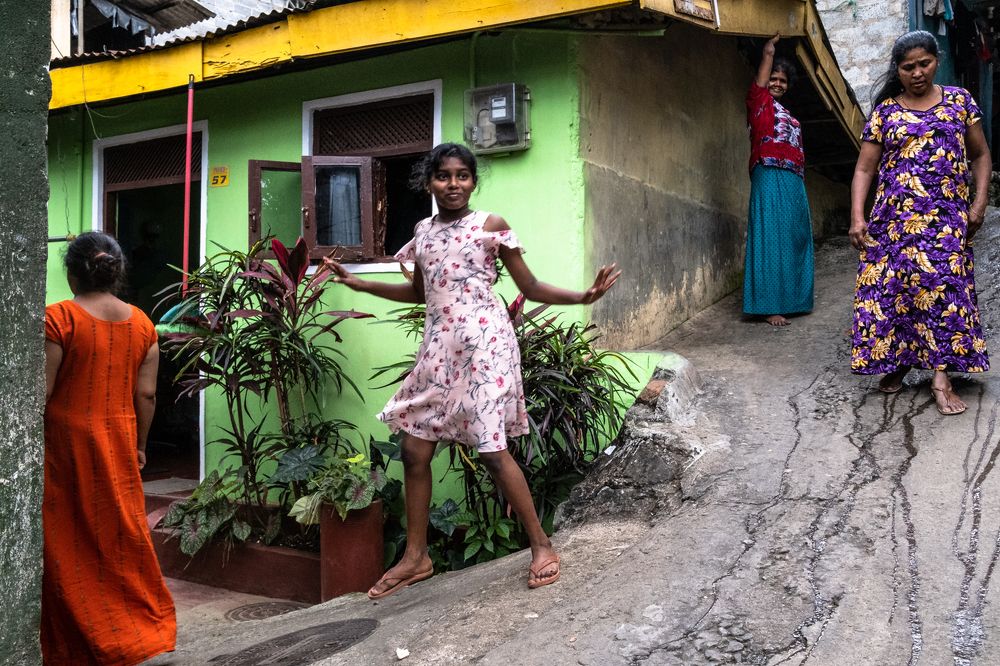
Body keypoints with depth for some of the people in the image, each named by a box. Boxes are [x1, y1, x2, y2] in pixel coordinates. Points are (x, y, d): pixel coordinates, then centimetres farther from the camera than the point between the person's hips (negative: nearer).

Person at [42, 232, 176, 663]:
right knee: (121, 530, 15)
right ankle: (140, 626, 23)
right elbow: (146, 394, 2)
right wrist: (139, 445, 13)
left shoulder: (58, 317, -11)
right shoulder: (141, 323, 1)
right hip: (117, 443, 4)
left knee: (70, 539, 7)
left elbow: (43, 390, -12)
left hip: (65, 442, -4)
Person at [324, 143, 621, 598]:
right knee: (414, 448, 5)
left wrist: (582, 296, -16)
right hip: (439, 348, 6)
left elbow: (530, 288, -1)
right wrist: (357, 283, 23)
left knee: (492, 450, -8)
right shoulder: (423, 232, 12)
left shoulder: (491, 226, -3)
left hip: (484, 343, -6)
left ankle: (541, 545, 10)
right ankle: (416, 557, 19)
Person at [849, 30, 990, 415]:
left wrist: (979, 203, 0)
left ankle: (941, 376, -5)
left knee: (944, 288, -6)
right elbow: (864, 168, 4)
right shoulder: (885, 111, 6)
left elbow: (980, 155, 13)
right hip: (895, 217, 0)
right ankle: (896, 361, 17)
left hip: (947, 217, 0)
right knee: (892, 289, 0)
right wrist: (857, 217, -8)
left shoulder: (959, 100, 8)